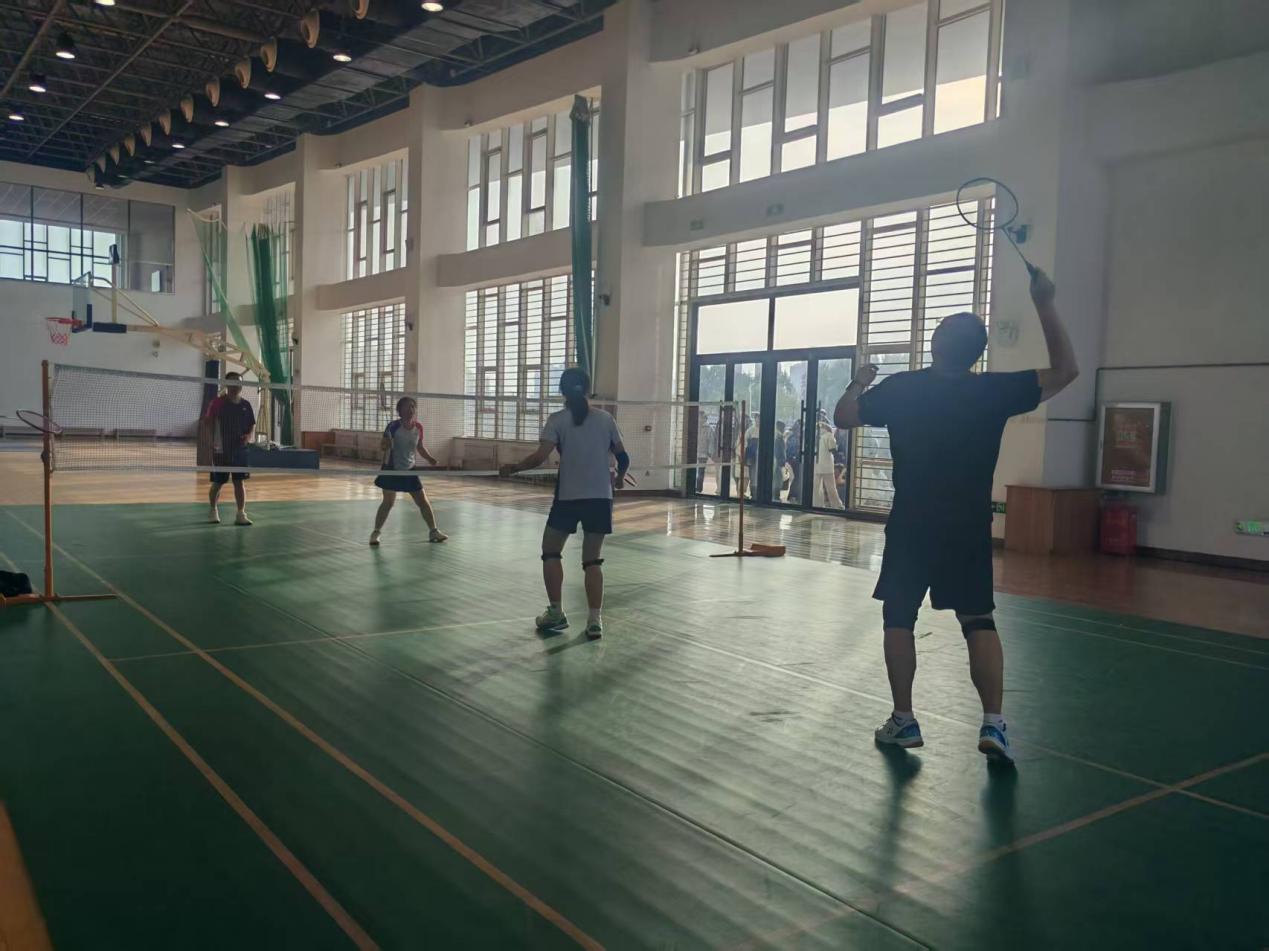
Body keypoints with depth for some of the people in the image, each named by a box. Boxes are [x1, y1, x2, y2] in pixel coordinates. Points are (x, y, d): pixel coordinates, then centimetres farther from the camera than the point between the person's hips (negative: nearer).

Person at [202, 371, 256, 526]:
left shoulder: (246, 405, 6)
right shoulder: (217, 403, -5)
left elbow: (252, 424, 14)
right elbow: (208, 424, -6)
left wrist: (248, 436, -6)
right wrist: (211, 443, -16)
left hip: (240, 449, 3)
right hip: (221, 450, -3)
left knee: (240, 482, 0)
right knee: (218, 483, 8)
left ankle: (241, 514, 2)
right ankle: (212, 509, 30)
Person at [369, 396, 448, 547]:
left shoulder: (418, 427, -2)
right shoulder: (394, 426, -15)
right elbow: (382, 447, -10)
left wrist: (430, 458, -2)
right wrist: (385, 445, -33)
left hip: (410, 470, 4)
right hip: (392, 469, -4)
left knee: (423, 501, 5)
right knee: (388, 502, -5)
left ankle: (433, 531, 19)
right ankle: (376, 532, 10)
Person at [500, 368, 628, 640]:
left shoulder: (557, 420, -4)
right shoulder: (606, 419, 6)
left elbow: (540, 457, -14)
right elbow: (623, 458, 10)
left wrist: (512, 468, 2)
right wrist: (619, 477, 31)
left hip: (568, 497, -3)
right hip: (601, 497, 3)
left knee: (551, 552, 16)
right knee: (592, 560, 10)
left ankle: (555, 613, 16)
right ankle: (595, 620, 5)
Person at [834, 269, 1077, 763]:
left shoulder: (900, 388, -7)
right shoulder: (994, 391, -7)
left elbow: (844, 416, 5)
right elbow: (1065, 371, 2)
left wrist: (859, 383, 23)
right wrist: (1045, 306, 1)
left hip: (912, 527, 0)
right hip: (970, 530, 1)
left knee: (899, 618, 11)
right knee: (979, 622, 9)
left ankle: (903, 719, 14)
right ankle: (993, 722, -2)